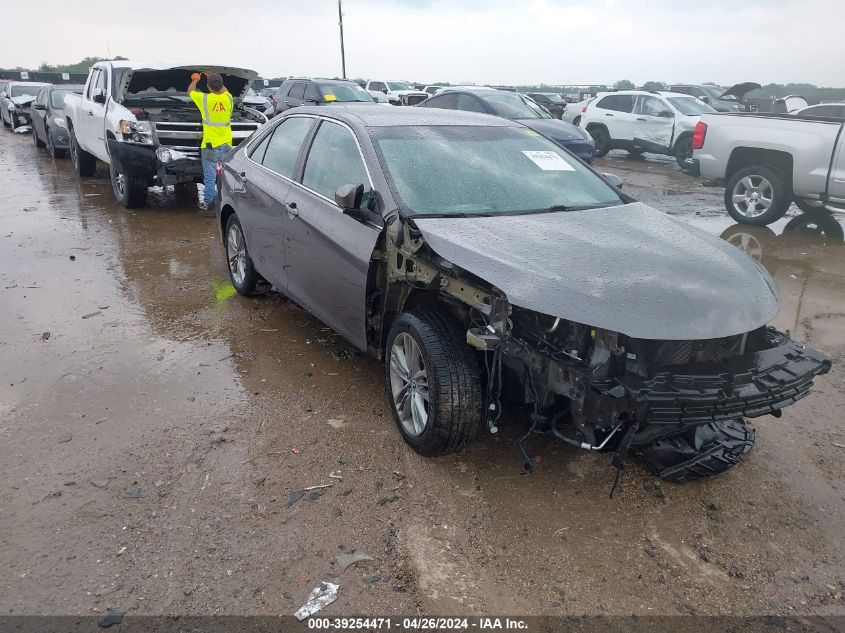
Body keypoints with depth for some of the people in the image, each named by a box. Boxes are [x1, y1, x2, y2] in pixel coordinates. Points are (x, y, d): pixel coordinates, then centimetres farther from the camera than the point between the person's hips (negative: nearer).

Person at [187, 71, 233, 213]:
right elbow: (224, 90, 25)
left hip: (210, 144, -3)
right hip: (226, 144, 3)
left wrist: (195, 79, 29)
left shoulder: (205, 99, -10)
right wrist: (215, 79, 34)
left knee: (210, 177, 2)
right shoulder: (228, 98, -2)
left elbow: (190, 91, 12)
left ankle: (207, 203, 5)